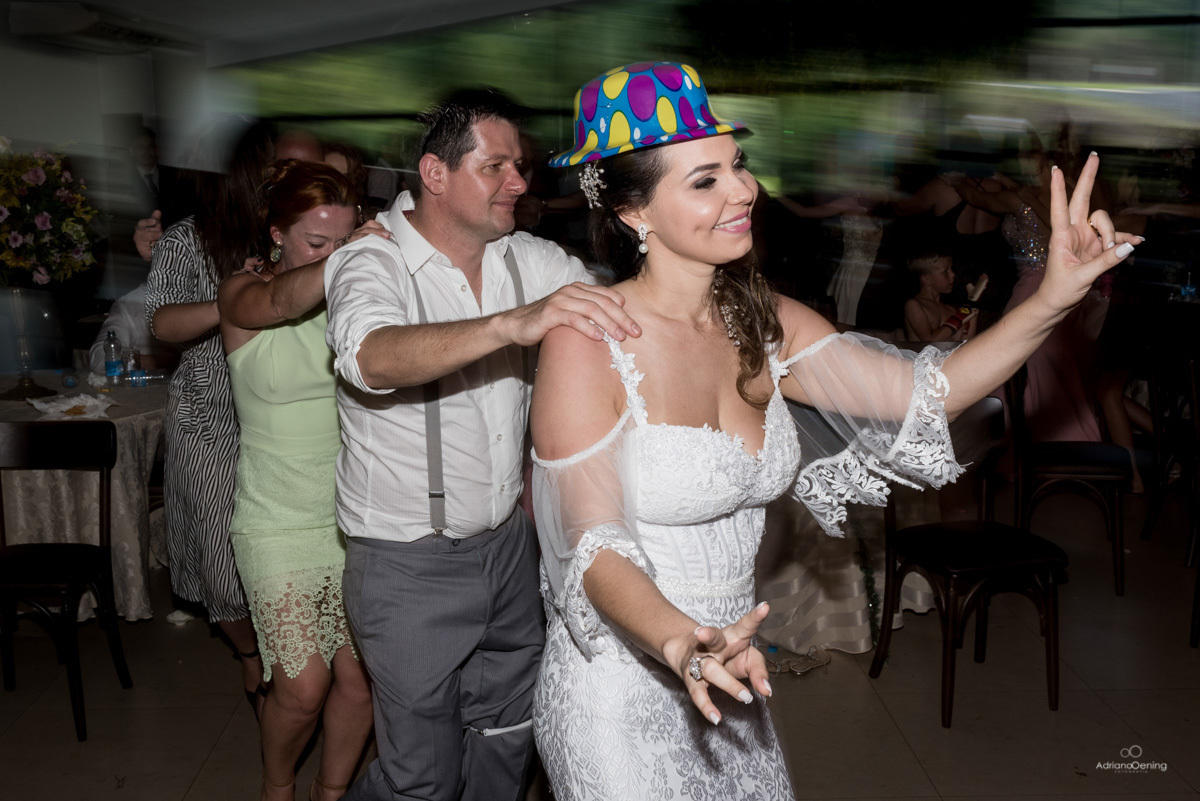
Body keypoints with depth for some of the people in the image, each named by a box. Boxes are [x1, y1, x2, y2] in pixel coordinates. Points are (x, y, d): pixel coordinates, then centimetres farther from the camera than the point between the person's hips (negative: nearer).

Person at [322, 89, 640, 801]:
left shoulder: (533, 261, 1)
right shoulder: (372, 264, -18)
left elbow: (622, 317, -1)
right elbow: (372, 357, -40)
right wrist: (513, 322, -54)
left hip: (508, 542, 6)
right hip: (409, 563, -6)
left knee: (508, 739, 21)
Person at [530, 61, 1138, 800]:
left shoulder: (763, 325, 0)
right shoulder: (586, 344, -19)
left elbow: (924, 394, -5)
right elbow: (593, 546, -23)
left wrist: (1052, 301, -17)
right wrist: (679, 643, -41)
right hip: (622, 692, -6)